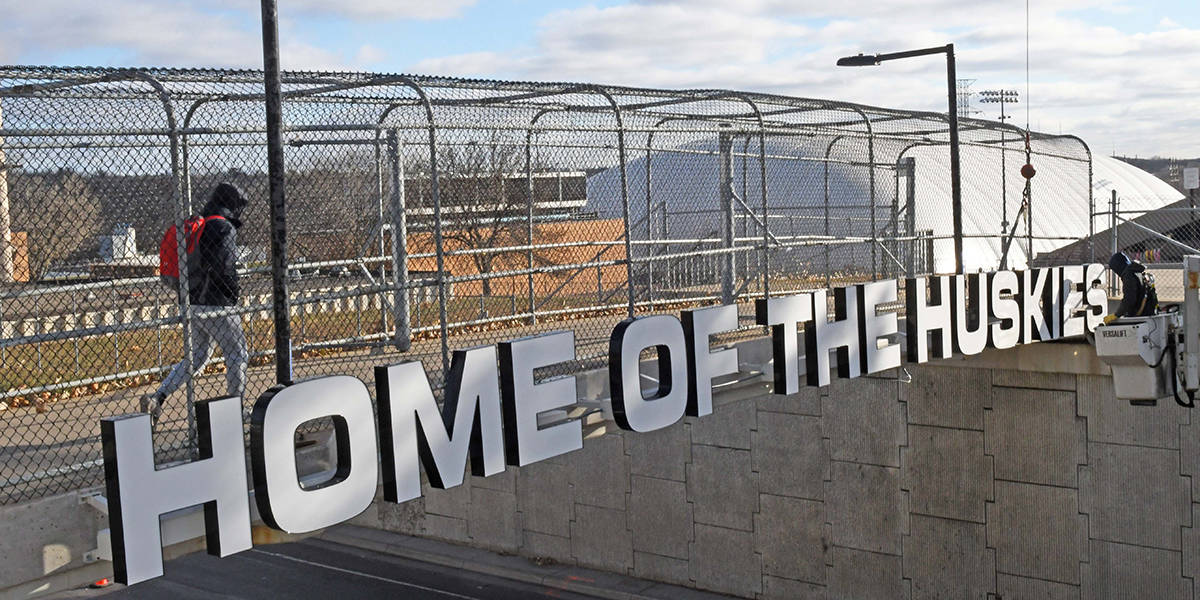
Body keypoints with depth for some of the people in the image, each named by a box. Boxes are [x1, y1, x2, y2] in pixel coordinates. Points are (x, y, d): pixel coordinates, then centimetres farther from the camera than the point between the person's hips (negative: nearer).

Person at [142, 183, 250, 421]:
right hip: (216, 305, -8)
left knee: (197, 356, 16)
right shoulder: (224, 228, -12)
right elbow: (223, 269, -21)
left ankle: (156, 398, 4)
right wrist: (235, 291, -5)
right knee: (237, 356, 6)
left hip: (192, 302, 8)